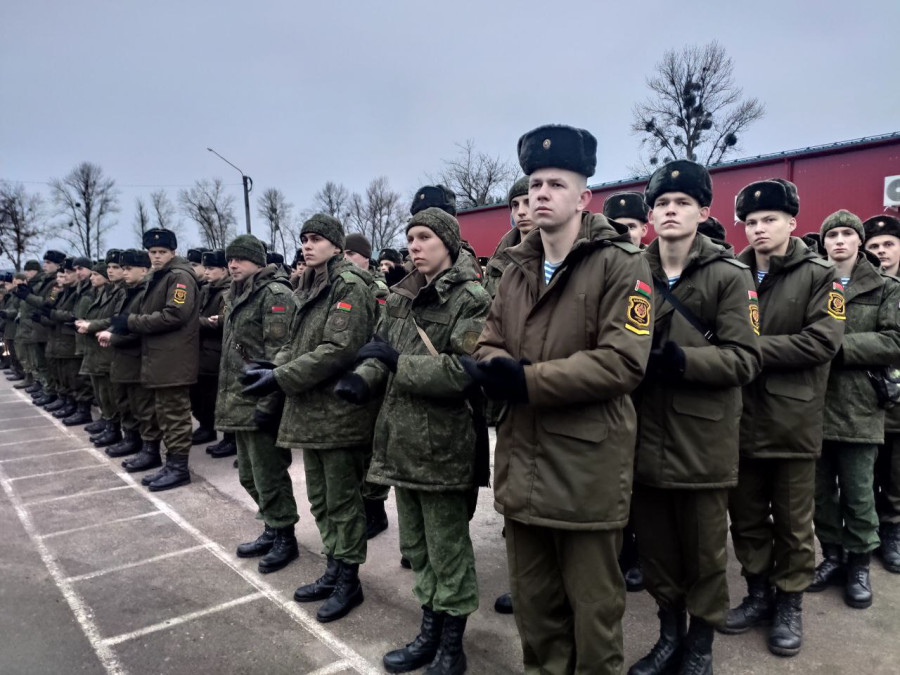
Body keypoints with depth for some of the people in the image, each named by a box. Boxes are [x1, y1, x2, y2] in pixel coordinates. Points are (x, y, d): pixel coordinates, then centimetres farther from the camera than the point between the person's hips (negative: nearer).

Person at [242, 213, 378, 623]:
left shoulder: (349, 285, -12)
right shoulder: (310, 288, 15)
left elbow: (340, 349, -21)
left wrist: (281, 378, -20)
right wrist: (276, 364, -2)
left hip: (339, 410, -9)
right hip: (311, 409, 9)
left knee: (342, 500, 4)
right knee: (320, 498, 17)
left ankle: (348, 580, 20)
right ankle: (333, 570, 33)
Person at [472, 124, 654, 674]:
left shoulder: (621, 263, -10)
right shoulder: (518, 269, 12)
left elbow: (624, 362, -20)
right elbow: (491, 341, 13)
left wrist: (528, 380, -21)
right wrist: (496, 369, -12)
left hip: (587, 467, -6)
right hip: (522, 461, 7)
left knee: (593, 604, 12)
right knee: (532, 598, 21)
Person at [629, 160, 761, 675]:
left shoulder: (729, 274, -5)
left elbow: (745, 359, -11)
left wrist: (682, 360, -24)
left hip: (704, 439, -3)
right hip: (646, 438, 3)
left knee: (704, 552, 12)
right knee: (656, 548, 15)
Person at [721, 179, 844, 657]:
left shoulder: (818, 275, -2)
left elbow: (823, 340, -15)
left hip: (792, 418, -3)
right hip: (740, 416, 3)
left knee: (792, 522, 10)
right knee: (746, 516, 14)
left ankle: (789, 603, 28)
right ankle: (758, 594, 32)